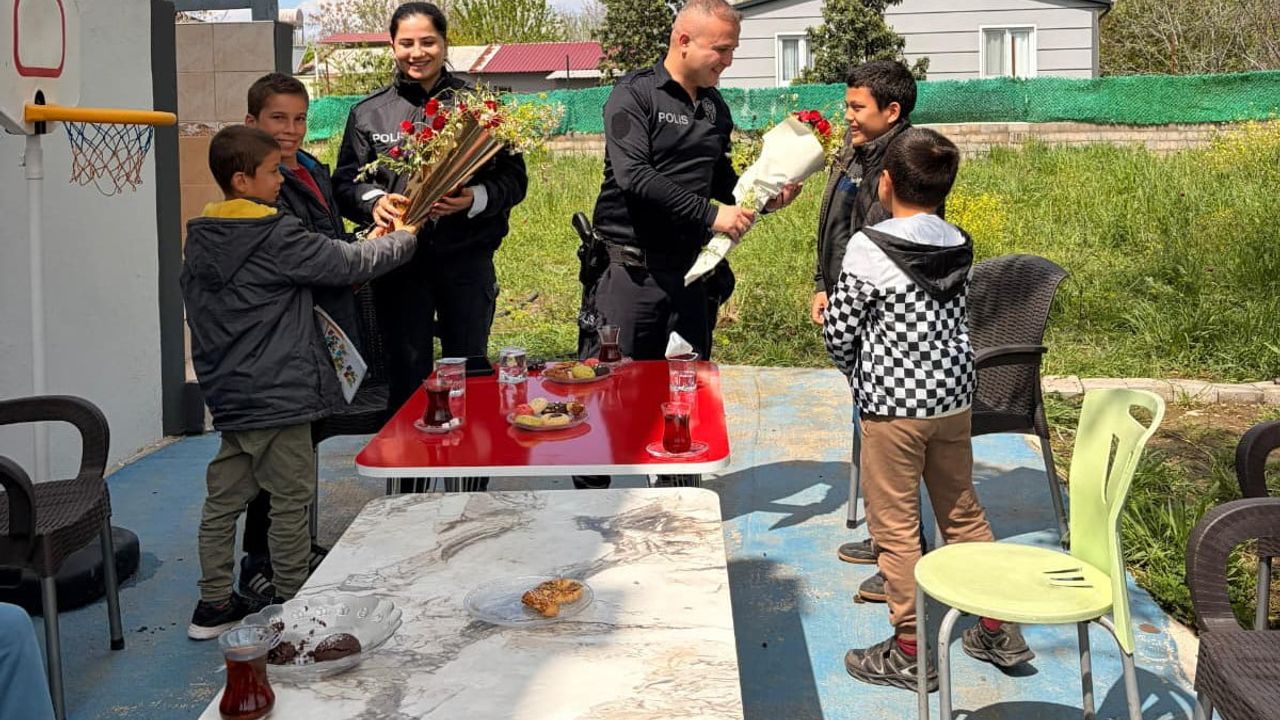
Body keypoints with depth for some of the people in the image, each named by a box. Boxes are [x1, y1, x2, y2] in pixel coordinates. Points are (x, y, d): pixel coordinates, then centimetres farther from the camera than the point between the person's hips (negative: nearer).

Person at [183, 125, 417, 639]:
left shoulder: (200, 240, 8)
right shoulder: (278, 237, -16)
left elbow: (197, 311, 15)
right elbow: (351, 263, -10)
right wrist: (406, 237, 6)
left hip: (226, 394, 8)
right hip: (278, 397, -8)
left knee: (223, 498, 13)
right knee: (290, 500, 5)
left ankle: (214, 604, 22)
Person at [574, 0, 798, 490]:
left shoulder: (716, 108, 12)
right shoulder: (635, 95, -8)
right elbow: (633, 176, -20)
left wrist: (763, 198, 3)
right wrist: (709, 214, -21)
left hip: (690, 268, 6)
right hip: (630, 268, -6)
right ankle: (590, 498, 12)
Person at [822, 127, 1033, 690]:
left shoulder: (869, 247, -15)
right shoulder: (959, 245, 3)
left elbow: (838, 329, -11)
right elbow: (957, 321, 11)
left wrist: (858, 373, 10)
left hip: (893, 406, -6)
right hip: (953, 398, 6)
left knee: (894, 526, 4)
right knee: (963, 512, 18)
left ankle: (909, 651, 12)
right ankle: (999, 631, 26)